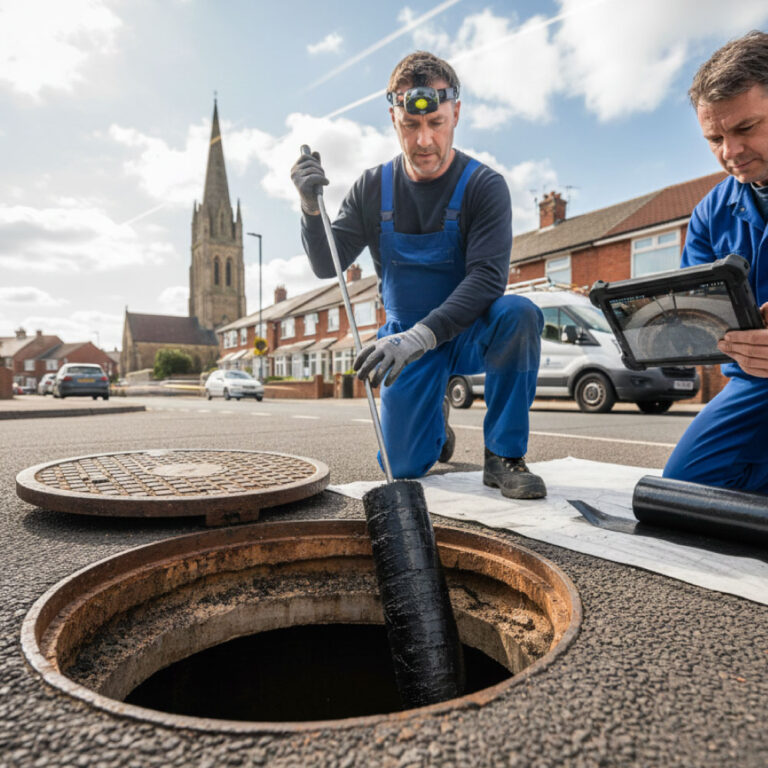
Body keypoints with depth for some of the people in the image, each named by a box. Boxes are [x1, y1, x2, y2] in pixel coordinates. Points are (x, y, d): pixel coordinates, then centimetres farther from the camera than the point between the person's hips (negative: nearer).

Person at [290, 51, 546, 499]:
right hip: (407, 338, 2)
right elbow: (327, 267, -2)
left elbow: (487, 279, -24)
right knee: (405, 467, -5)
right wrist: (312, 208, -21)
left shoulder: (483, 185, -11)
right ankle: (435, 418, 32)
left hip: (468, 332, -1)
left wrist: (421, 336, -37)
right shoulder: (374, 188, -1)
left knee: (519, 314, -36)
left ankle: (504, 455, -16)